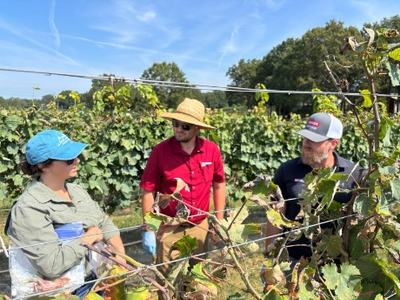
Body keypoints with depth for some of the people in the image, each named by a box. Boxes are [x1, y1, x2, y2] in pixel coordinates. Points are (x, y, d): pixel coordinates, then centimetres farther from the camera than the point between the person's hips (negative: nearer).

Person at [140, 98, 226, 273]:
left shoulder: (212, 150, -7)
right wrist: (148, 229, -9)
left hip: (200, 226, 3)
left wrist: (219, 221, 6)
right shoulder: (160, 151, -14)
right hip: (170, 228, -2)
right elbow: (149, 191, -9)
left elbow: (219, 185, 5)